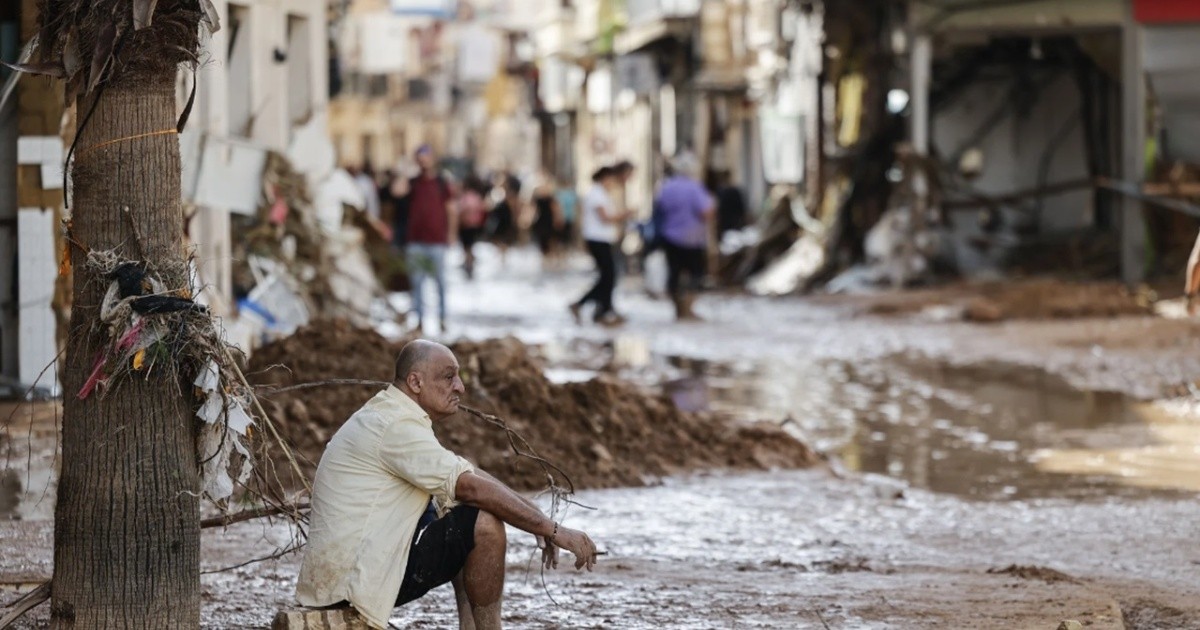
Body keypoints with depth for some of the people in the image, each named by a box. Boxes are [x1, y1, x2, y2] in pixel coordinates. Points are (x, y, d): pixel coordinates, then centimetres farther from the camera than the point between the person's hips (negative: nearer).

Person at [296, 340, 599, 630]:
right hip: (357, 576, -11)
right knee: (485, 523, -16)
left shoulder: (388, 416, 15)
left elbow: (465, 476, 16)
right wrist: (554, 531, -18)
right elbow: (472, 487, -22)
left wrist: (538, 522, 7)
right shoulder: (398, 426, -17)